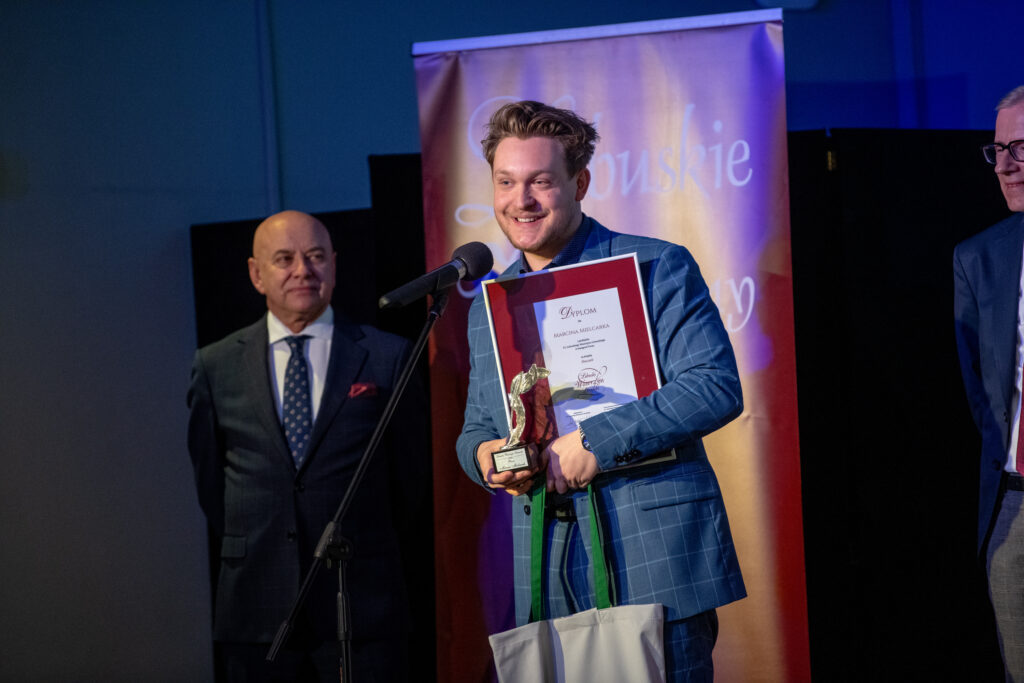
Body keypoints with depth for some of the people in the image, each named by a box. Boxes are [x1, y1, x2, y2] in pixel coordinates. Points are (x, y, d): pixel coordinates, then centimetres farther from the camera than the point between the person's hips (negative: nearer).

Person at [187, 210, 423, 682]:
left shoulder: (386, 358, 2)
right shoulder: (215, 367, 7)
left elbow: (408, 475, 9)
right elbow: (209, 478, 16)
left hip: (362, 605, -1)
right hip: (256, 610, 2)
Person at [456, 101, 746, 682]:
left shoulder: (658, 269, -1)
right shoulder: (488, 305, 17)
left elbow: (717, 387, -12)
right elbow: (477, 424, 25)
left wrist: (595, 442, -17)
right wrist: (484, 455, -1)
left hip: (657, 562, -5)